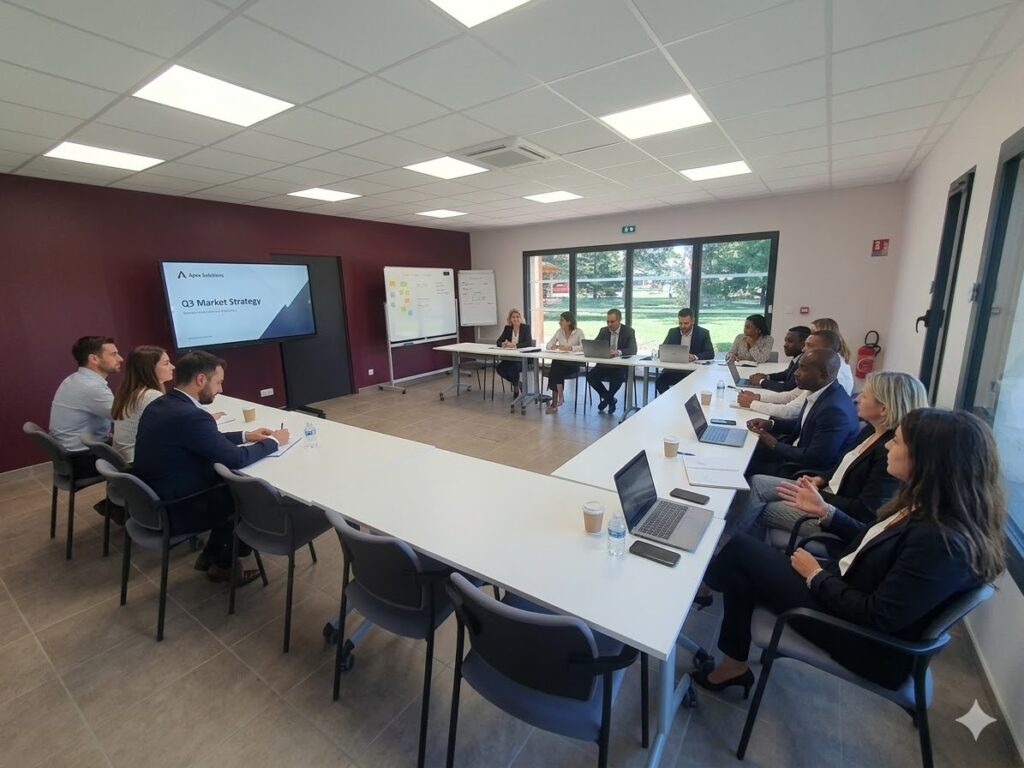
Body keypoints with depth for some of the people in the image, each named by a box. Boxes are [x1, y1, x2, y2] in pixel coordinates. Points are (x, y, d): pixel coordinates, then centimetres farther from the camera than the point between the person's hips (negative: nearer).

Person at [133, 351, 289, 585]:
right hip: (174, 512, -9)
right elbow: (236, 459, -22)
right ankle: (223, 563, 24)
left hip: (154, 502, 9)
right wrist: (273, 441, -7)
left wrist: (245, 436, 11)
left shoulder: (158, 405, 1)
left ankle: (211, 555, 26)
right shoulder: (190, 416, -29)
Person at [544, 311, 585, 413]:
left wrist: (569, 348, -26)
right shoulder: (559, 331, 10)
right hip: (560, 362, 4)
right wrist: (554, 346, -13)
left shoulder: (578, 332, -3)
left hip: (573, 363, -4)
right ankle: (559, 397, -24)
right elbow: (548, 345, 10)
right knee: (554, 369, -31)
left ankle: (555, 402, -23)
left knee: (556, 370, -30)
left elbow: (584, 347, -17)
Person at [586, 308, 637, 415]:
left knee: (617, 378, -35)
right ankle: (611, 399, -2)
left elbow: (633, 350, -15)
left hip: (621, 365, -4)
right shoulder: (603, 330, 8)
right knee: (590, 376, -22)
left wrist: (618, 352, -34)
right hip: (604, 363, 4)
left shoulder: (629, 331, -3)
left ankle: (606, 399, -4)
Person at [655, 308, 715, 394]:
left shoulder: (703, 333, 0)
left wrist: (695, 357, -26)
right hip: (674, 370, 2)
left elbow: (710, 353, -6)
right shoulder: (672, 332, 8)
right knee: (659, 380, -25)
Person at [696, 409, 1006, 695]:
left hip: (866, 640, -8)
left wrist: (816, 576, -14)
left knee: (741, 551, -9)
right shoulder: (927, 507, -3)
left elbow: (875, 618, -26)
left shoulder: (942, 541, -31)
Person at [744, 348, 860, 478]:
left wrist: (775, 445, -16)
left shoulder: (835, 409, -30)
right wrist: (771, 423, -1)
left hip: (812, 471, -8)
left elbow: (816, 459, -26)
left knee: (748, 467, -8)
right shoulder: (819, 391, -2)